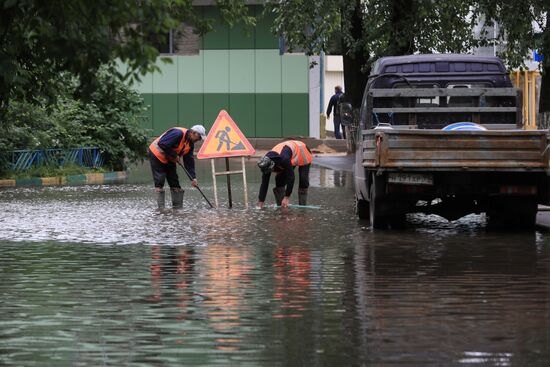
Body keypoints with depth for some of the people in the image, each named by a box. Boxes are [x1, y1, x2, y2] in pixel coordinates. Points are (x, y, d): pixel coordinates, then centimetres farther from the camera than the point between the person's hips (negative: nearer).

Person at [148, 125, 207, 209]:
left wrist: (193, 177, -8)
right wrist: (174, 155, -23)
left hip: (169, 159, 9)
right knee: (159, 182, -11)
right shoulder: (178, 134, -29)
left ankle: (178, 207, 9)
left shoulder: (190, 144, 0)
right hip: (157, 154, -9)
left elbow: (189, 161, 1)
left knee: (174, 182, 6)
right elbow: (162, 144, -33)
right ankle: (161, 208, -9)